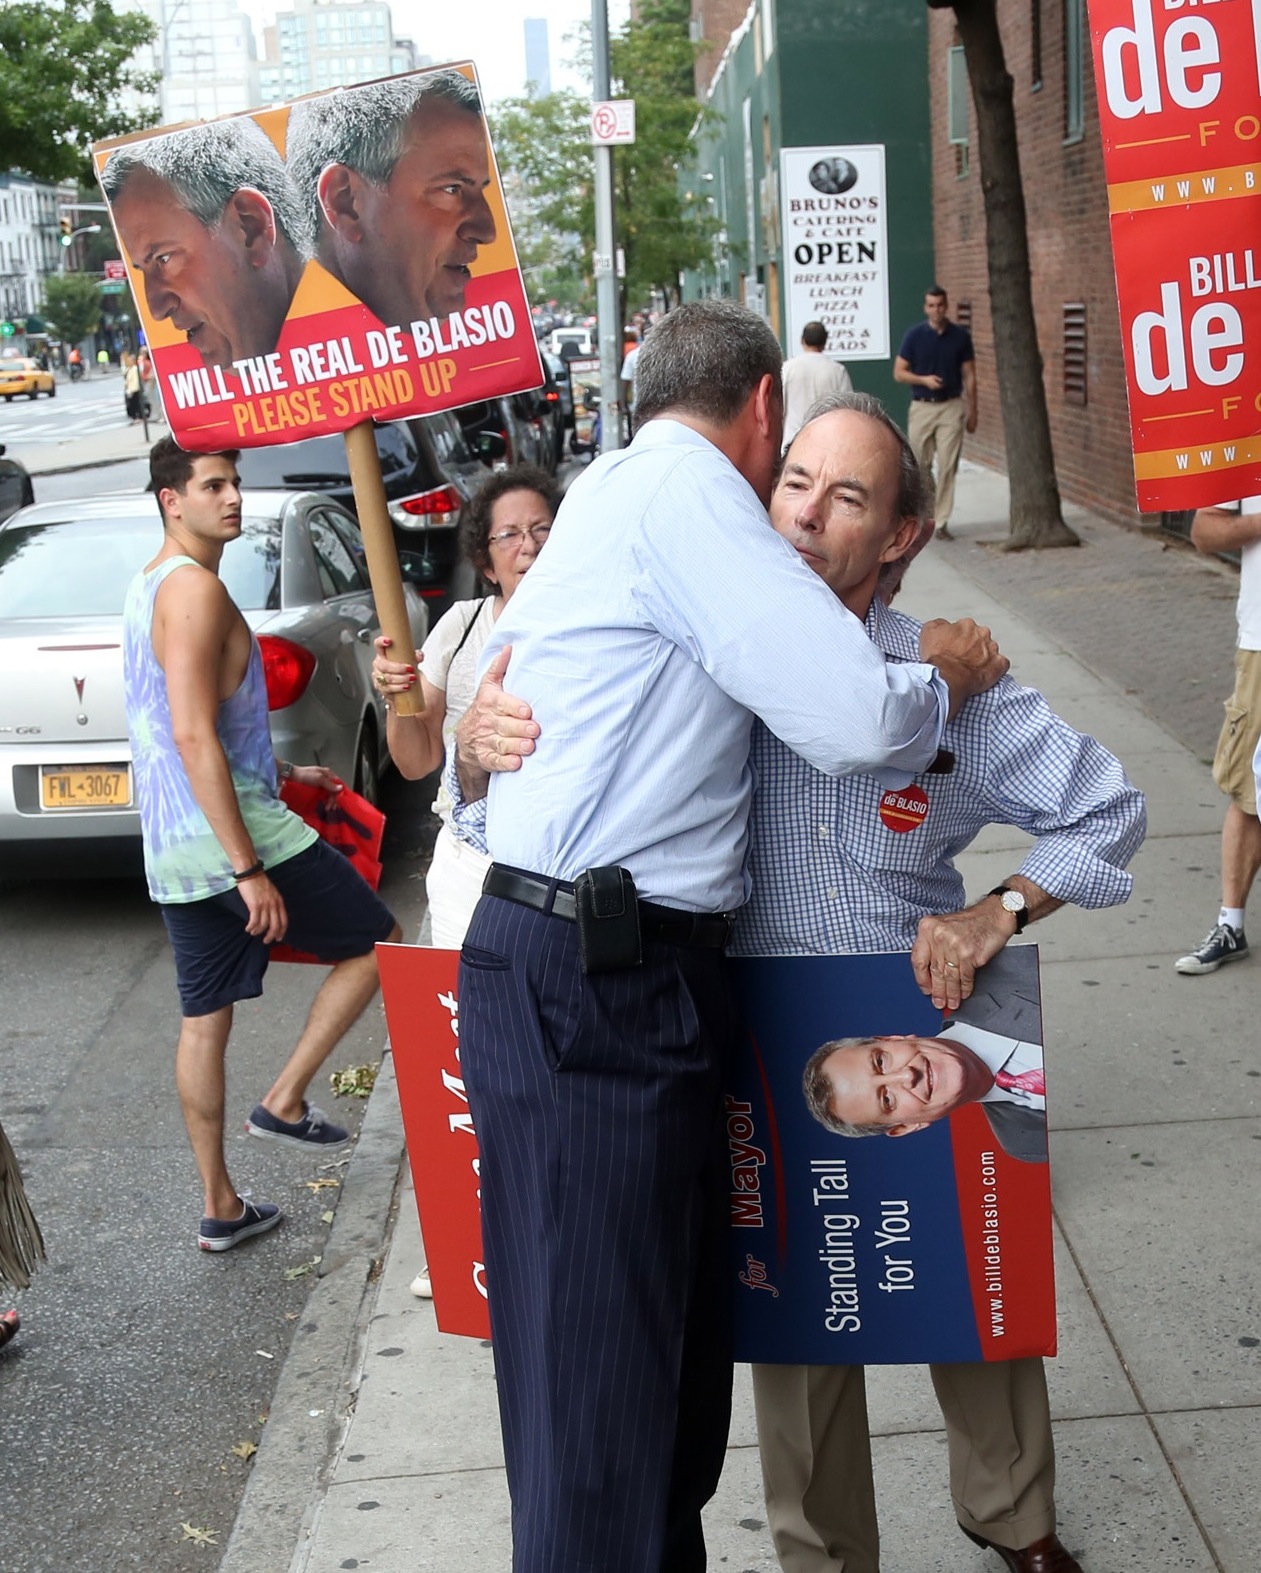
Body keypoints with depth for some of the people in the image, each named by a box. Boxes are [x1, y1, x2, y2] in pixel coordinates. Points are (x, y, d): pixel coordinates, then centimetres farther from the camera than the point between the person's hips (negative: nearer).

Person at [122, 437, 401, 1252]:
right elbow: (193, 736, -23)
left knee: (205, 1019, 13)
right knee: (378, 942, 6)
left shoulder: (150, 588, 17)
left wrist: (283, 772, 30)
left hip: (174, 850, 10)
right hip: (234, 830, -10)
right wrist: (249, 869, -24)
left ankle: (221, 1207, 21)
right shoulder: (195, 588, -16)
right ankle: (286, 1103, 6)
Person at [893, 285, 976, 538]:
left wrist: (972, 410, 2)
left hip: (952, 407, 0)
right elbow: (899, 373, 1)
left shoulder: (961, 336, 1)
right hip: (921, 406, 0)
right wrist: (923, 379, -16)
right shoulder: (914, 335, -1)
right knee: (920, 466, 5)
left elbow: (969, 376, 5)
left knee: (947, 467, -4)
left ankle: (942, 522, 0)